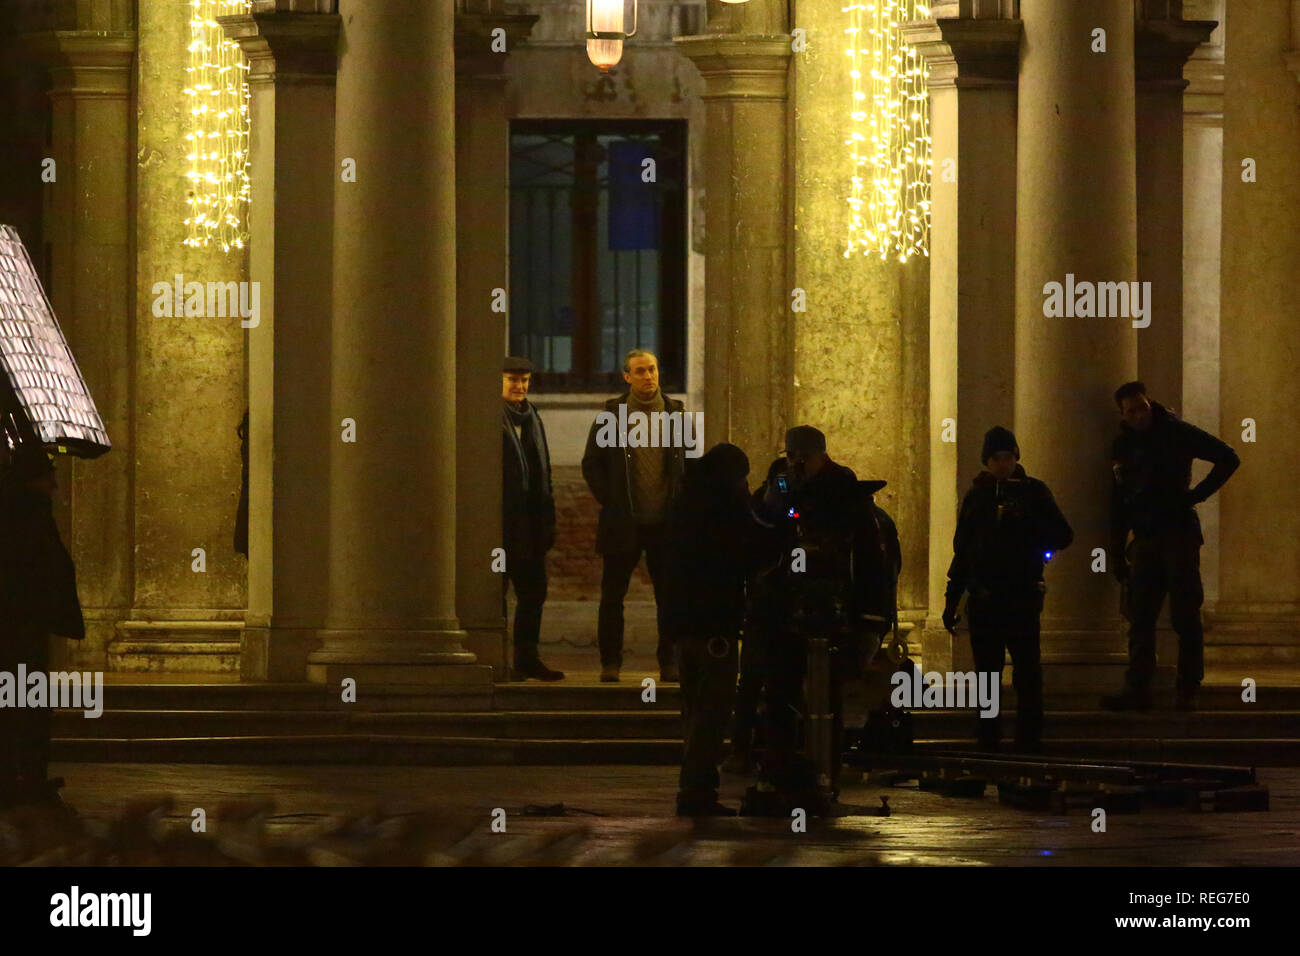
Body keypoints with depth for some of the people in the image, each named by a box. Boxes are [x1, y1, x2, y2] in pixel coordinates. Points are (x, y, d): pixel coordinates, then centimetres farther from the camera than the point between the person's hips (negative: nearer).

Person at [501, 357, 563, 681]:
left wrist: (547, 521, 15)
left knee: (533, 590, 9)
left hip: (529, 520, 7)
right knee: (496, 590, -4)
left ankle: (527, 658, 16)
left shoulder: (531, 417, 16)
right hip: (500, 520, -7)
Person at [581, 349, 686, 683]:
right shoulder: (611, 415, 2)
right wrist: (609, 502, -4)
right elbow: (591, 464, 6)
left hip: (666, 521, 1)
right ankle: (610, 662, 10)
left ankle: (669, 662, 10)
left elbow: (692, 464, 14)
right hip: (623, 521, -1)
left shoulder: (677, 414, 7)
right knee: (612, 595, 2)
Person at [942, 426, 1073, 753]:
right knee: (986, 673, 5)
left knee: (1028, 672, -6)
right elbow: (961, 551, 16)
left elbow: (1063, 535, 0)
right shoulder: (976, 497, 12)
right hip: (984, 600, 3)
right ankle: (987, 742, 11)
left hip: (1022, 598, -3)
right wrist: (951, 600, 13)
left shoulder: (1033, 492, 3)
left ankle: (1029, 742, -2)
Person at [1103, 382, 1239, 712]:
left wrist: (1197, 494, -8)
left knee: (1185, 617, -5)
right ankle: (1137, 688, -1)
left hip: (1179, 534, -5)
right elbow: (1119, 502, 18)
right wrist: (1117, 553, 13)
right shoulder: (1123, 445, 13)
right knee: (1140, 619, -1)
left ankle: (1188, 691, -2)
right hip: (1145, 539, 5)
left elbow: (1228, 459, -3)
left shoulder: (1176, 433, -2)